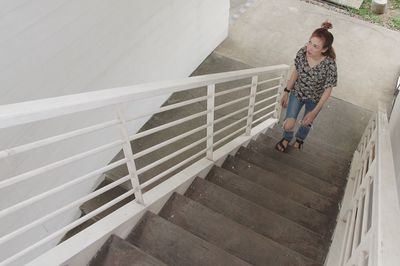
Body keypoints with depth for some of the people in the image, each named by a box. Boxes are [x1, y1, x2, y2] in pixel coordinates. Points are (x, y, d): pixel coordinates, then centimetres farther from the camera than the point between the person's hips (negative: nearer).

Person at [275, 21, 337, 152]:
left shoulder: (330, 65, -34)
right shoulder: (302, 52, -25)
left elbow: (328, 90, -20)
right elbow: (296, 72, -5)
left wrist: (314, 112, -20)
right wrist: (286, 92, 3)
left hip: (314, 99, -1)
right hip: (297, 93, 2)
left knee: (306, 124, 23)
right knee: (288, 125, -1)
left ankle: (300, 138, 60)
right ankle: (286, 138, 39)